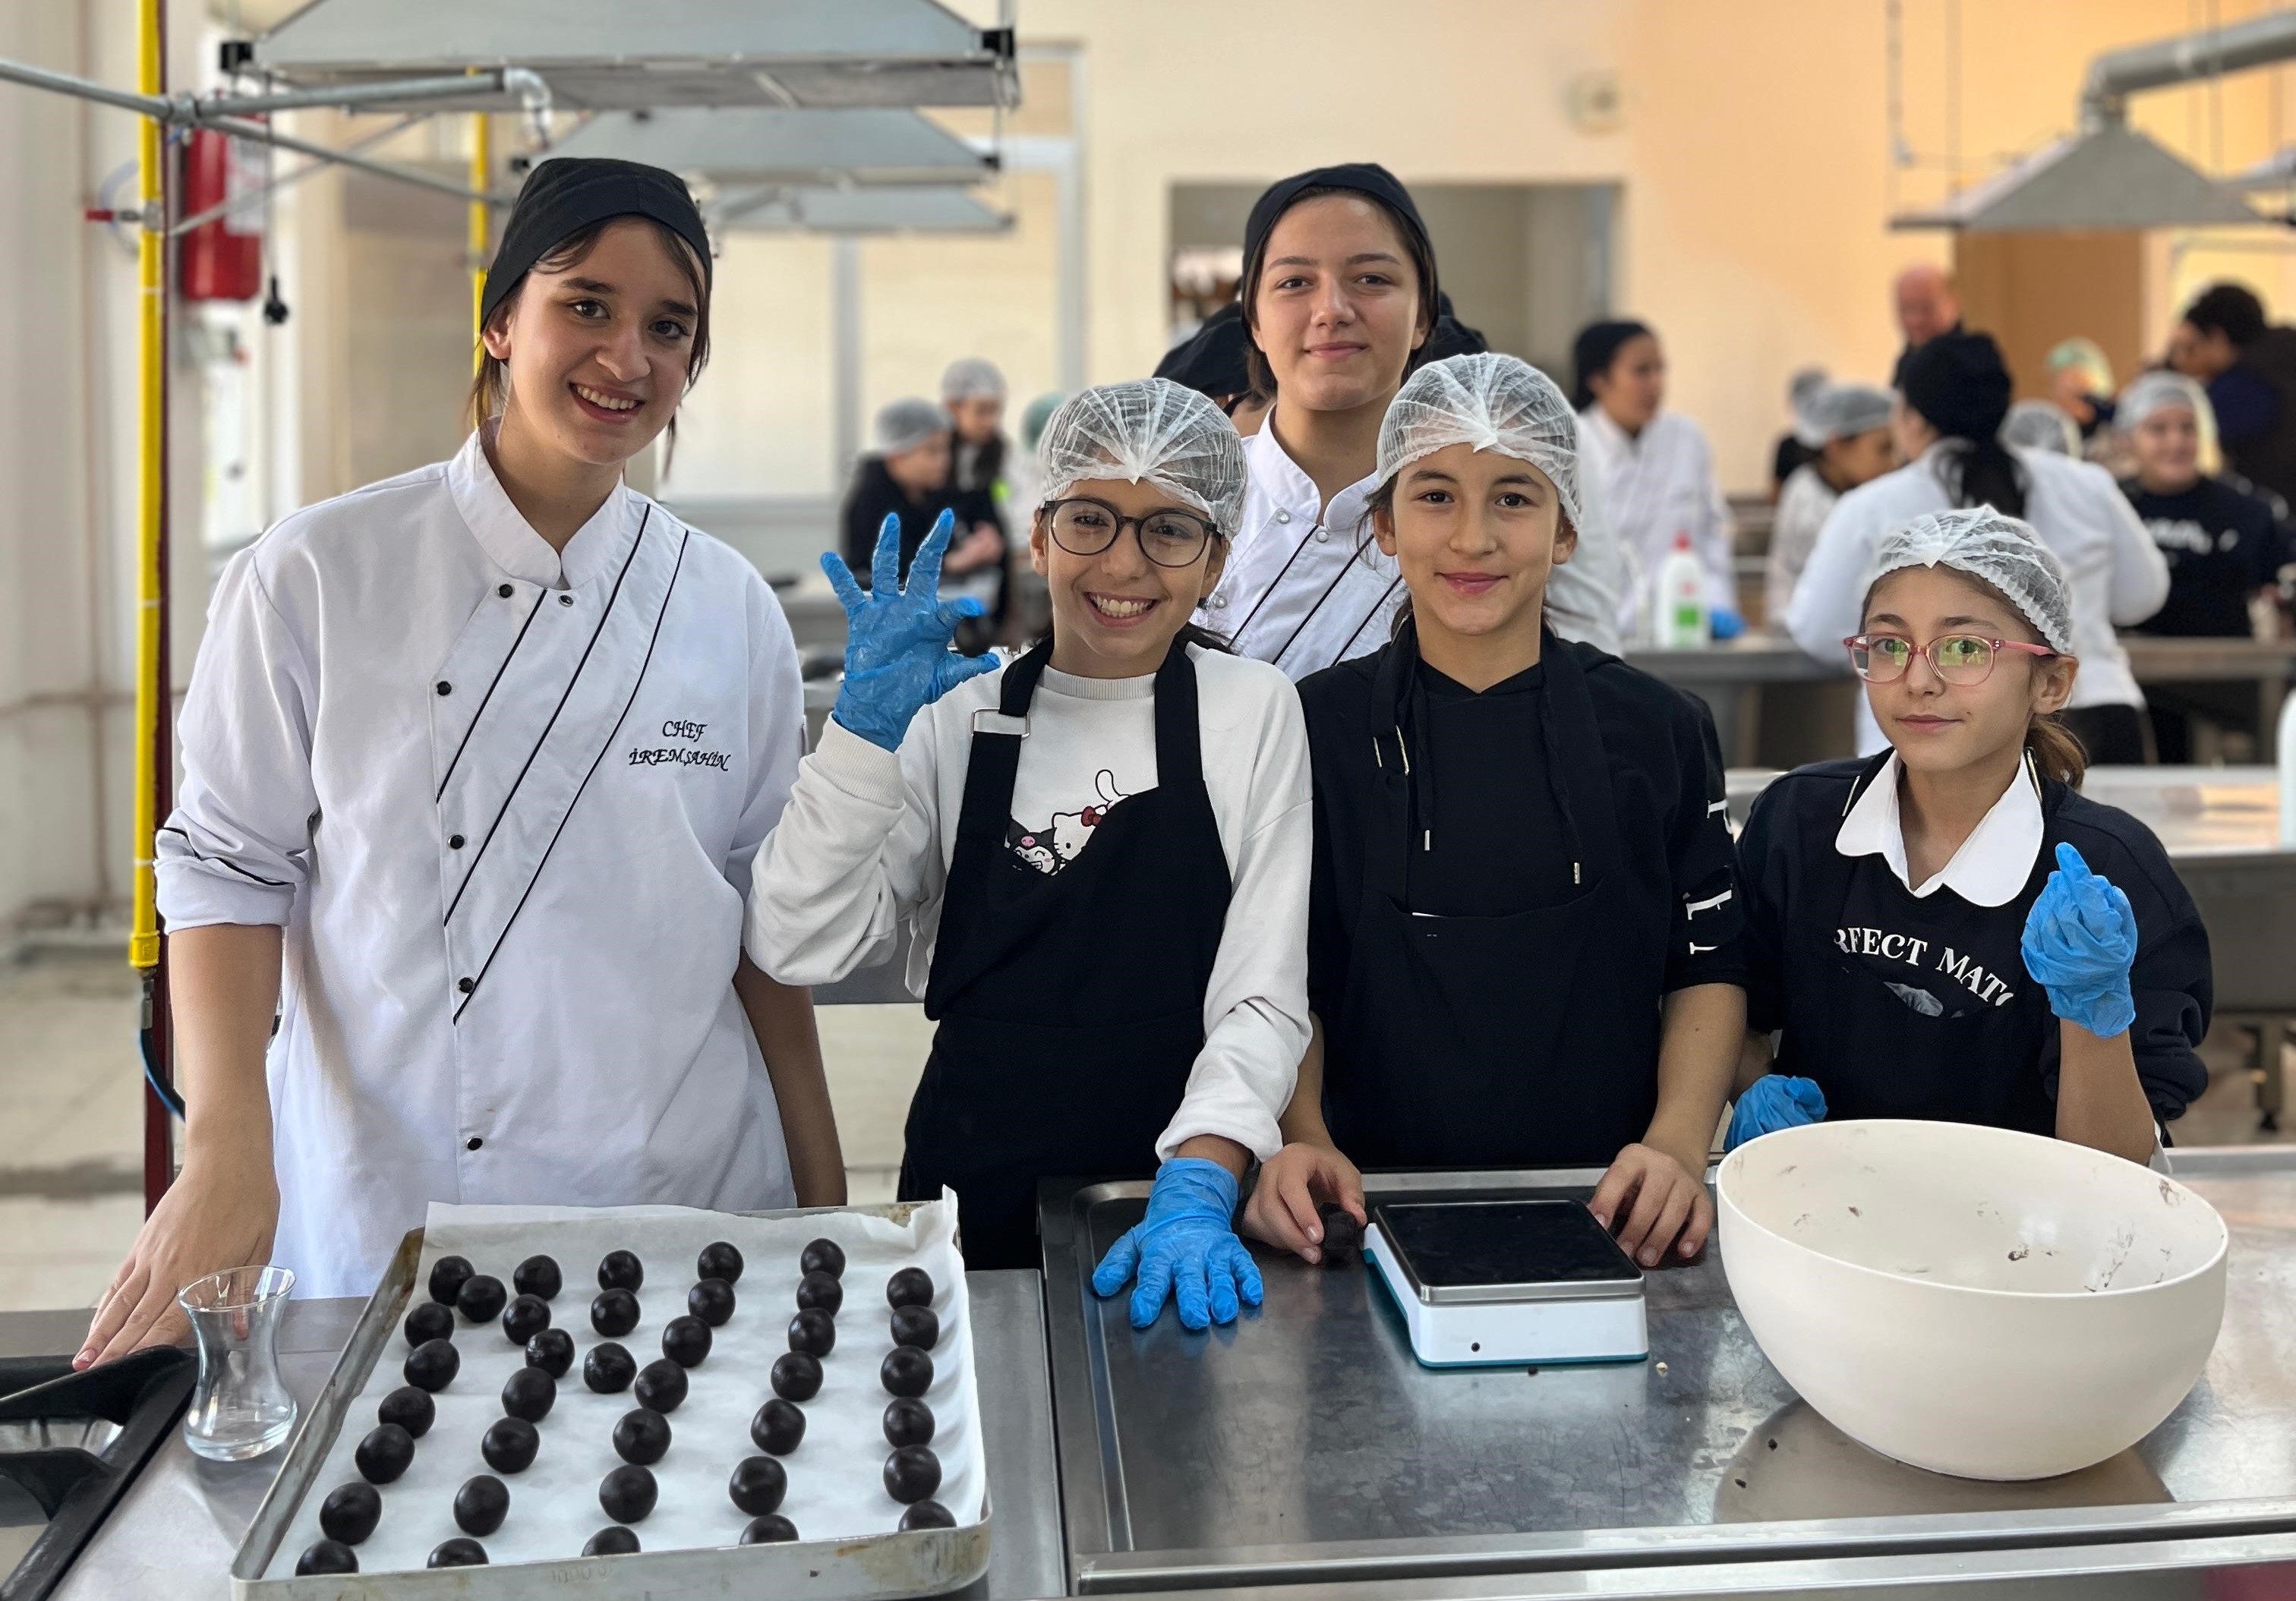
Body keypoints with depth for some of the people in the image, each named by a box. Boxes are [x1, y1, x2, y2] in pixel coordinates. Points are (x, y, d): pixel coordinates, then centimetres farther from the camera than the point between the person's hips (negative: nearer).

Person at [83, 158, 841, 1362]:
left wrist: (824, 1202, 7)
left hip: (675, 1209, 2)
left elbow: (761, 916, 7)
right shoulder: (314, 579, -7)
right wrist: (226, 1150, -16)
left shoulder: (731, 613, 0)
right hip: (377, 1217, -1)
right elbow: (228, 869, -3)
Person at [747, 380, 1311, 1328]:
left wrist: (1193, 1199, -20)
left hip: (1188, 1188, -1)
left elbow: (1263, 998, -7)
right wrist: (866, 729, -15)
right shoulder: (954, 717, 2)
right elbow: (798, 947, -7)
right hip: (975, 1201, 1)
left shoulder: (1252, 710, -1)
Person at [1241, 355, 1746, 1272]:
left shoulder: (1656, 733, 6)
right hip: (1378, 1204, -1)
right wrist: (1304, 1141, -12)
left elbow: (1709, 968, 9)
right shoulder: (1316, 730, 2)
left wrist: (1677, 1145, -7)